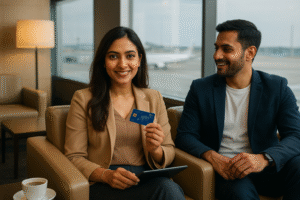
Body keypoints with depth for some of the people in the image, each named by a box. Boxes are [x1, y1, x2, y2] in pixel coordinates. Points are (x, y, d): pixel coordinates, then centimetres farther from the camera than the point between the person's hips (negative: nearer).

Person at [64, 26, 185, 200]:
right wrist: (106, 175, -19)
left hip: (149, 181, 4)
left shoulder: (154, 98, 13)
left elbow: (169, 152, 13)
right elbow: (74, 157, 0)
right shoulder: (83, 100, 3)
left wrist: (155, 150, -11)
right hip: (103, 185, -4)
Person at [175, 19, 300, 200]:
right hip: (226, 171, -3)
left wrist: (264, 158, -29)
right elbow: (185, 136, 0)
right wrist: (211, 156, -22)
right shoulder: (200, 89, 4)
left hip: (267, 170, 3)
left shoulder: (277, 88, 2)